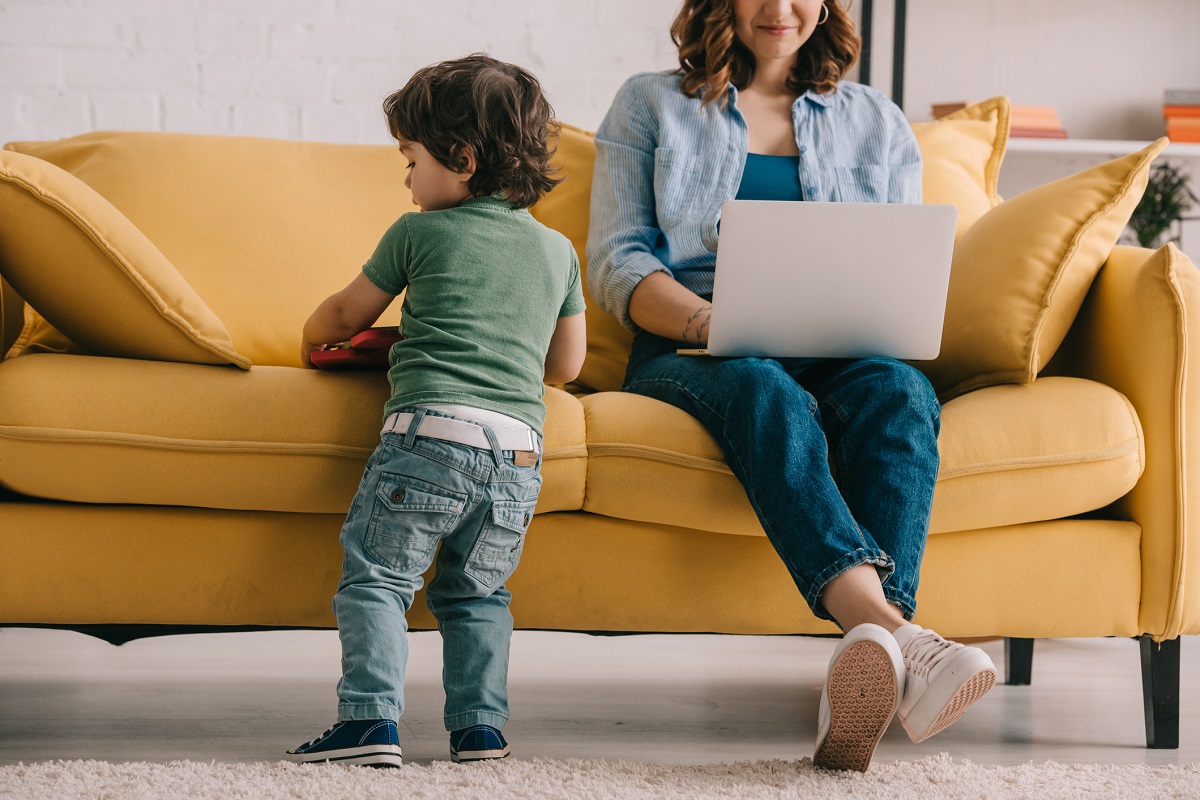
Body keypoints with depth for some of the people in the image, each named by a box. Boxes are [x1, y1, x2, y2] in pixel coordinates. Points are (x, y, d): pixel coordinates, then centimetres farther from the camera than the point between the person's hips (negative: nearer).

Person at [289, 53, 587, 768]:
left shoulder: (419, 233, 8)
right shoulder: (558, 250, 19)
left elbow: (348, 314, 21)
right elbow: (567, 365, 26)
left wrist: (314, 337, 43)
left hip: (430, 431, -5)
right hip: (519, 449, 5)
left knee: (375, 579, -2)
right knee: (476, 593, 16)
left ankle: (372, 721, -14)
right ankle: (481, 727, 9)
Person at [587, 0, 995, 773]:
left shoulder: (878, 123, 23)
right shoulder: (650, 105, 18)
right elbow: (615, 260, 7)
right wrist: (710, 321, -13)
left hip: (843, 355, 2)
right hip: (689, 355, -2)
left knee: (899, 391, -35)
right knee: (766, 391, -39)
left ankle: (868, 669, -55)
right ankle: (894, 632, -61)